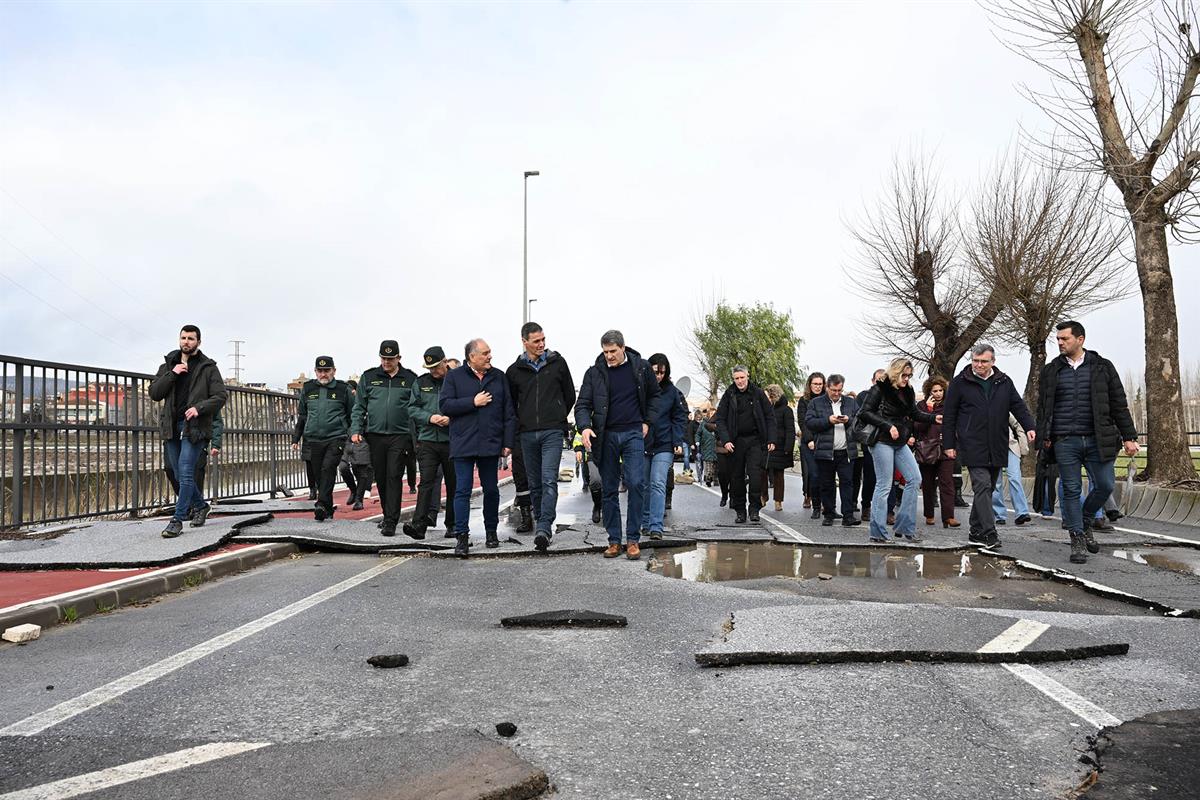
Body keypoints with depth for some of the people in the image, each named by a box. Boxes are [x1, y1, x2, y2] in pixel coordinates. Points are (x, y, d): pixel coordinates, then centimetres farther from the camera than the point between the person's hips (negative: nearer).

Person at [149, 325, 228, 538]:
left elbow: (220, 396, -4)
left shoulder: (208, 368, 2)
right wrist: (172, 374, -8)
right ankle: (200, 505, 32)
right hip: (172, 426, 5)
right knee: (179, 474, 12)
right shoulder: (168, 365, 13)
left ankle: (177, 519, -9)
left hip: (194, 426, -5)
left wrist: (199, 408, -18)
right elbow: (154, 393, 4)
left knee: (185, 473, -12)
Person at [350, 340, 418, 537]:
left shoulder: (410, 379, 4)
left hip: (400, 436, -3)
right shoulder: (368, 377, 9)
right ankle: (389, 515, 26)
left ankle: (391, 522, -8)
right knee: (380, 478, 11)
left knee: (394, 477, -9)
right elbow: (359, 407, 12)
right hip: (375, 435, 3)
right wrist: (356, 430, 0)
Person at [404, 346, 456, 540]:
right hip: (427, 440, 1)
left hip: (452, 441, -1)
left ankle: (452, 524, 17)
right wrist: (430, 417, -9)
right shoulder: (421, 383, 11)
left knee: (453, 484, 6)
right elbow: (412, 409, 8)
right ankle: (419, 524, -11)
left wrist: (451, 418, -16)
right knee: (426, 481, -7)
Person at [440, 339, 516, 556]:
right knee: (462, 490, -4)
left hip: (491, 444, 2)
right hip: (463, 445, -2)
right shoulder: (454, 376, 4)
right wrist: (473, 402, -11)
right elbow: (446, 406, -5)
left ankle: (491, 531, 24)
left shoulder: (499, 377, 10)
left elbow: (508, 413, 9)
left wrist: (508, 442, 3)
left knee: (491, 489, 10)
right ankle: (462, 536, -1)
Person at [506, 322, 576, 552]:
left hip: (552, 432, -2)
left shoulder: (558, 363, 5)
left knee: (549, 480, -15)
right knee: (535, 483, 10)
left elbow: (570, 395, 15)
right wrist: (520, 424, 11)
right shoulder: (514, 370, 7)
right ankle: (540, 521, 24)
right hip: (527, 434, 3)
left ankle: (543, 528, -21)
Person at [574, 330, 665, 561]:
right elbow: (582, 404, -1)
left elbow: (656, 395, 15)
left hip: (633, 433, -1)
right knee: (609, 489, 5)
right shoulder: (594, 373, 1)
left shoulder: (640, 368, 2)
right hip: (606, 436, 1)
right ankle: (614, 540, 14)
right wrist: (584, 426, -20)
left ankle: (633, 539, -1)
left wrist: (647, 421, 5)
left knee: (636, 483, -11)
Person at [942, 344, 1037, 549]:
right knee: (982, 486, -14)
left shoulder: (1004, 382, 12)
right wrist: (949, 444, 0)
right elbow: (949, 415, 2)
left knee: (986, 489, 10)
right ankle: (989, 532, -17)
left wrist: (1029, 427, -8)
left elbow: (1018, 406, 10)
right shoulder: (960, 383, 1)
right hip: (972, 446, -4)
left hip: (997, 447, 4)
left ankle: (976, 532, 19)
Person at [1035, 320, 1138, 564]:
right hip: (1065, 441, 0)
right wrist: (1044, 436, 2)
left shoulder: (1102, 367, 6)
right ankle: (1077, 539, 10)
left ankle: (1085, 522, 26)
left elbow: (1119, 404, 6)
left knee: (1105, 485, -1)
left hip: (1097, 440, 0)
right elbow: (1043, 407, 11)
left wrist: (1129, 437, 2)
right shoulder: (1051, 371, 8)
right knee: (1071, 490, 1)